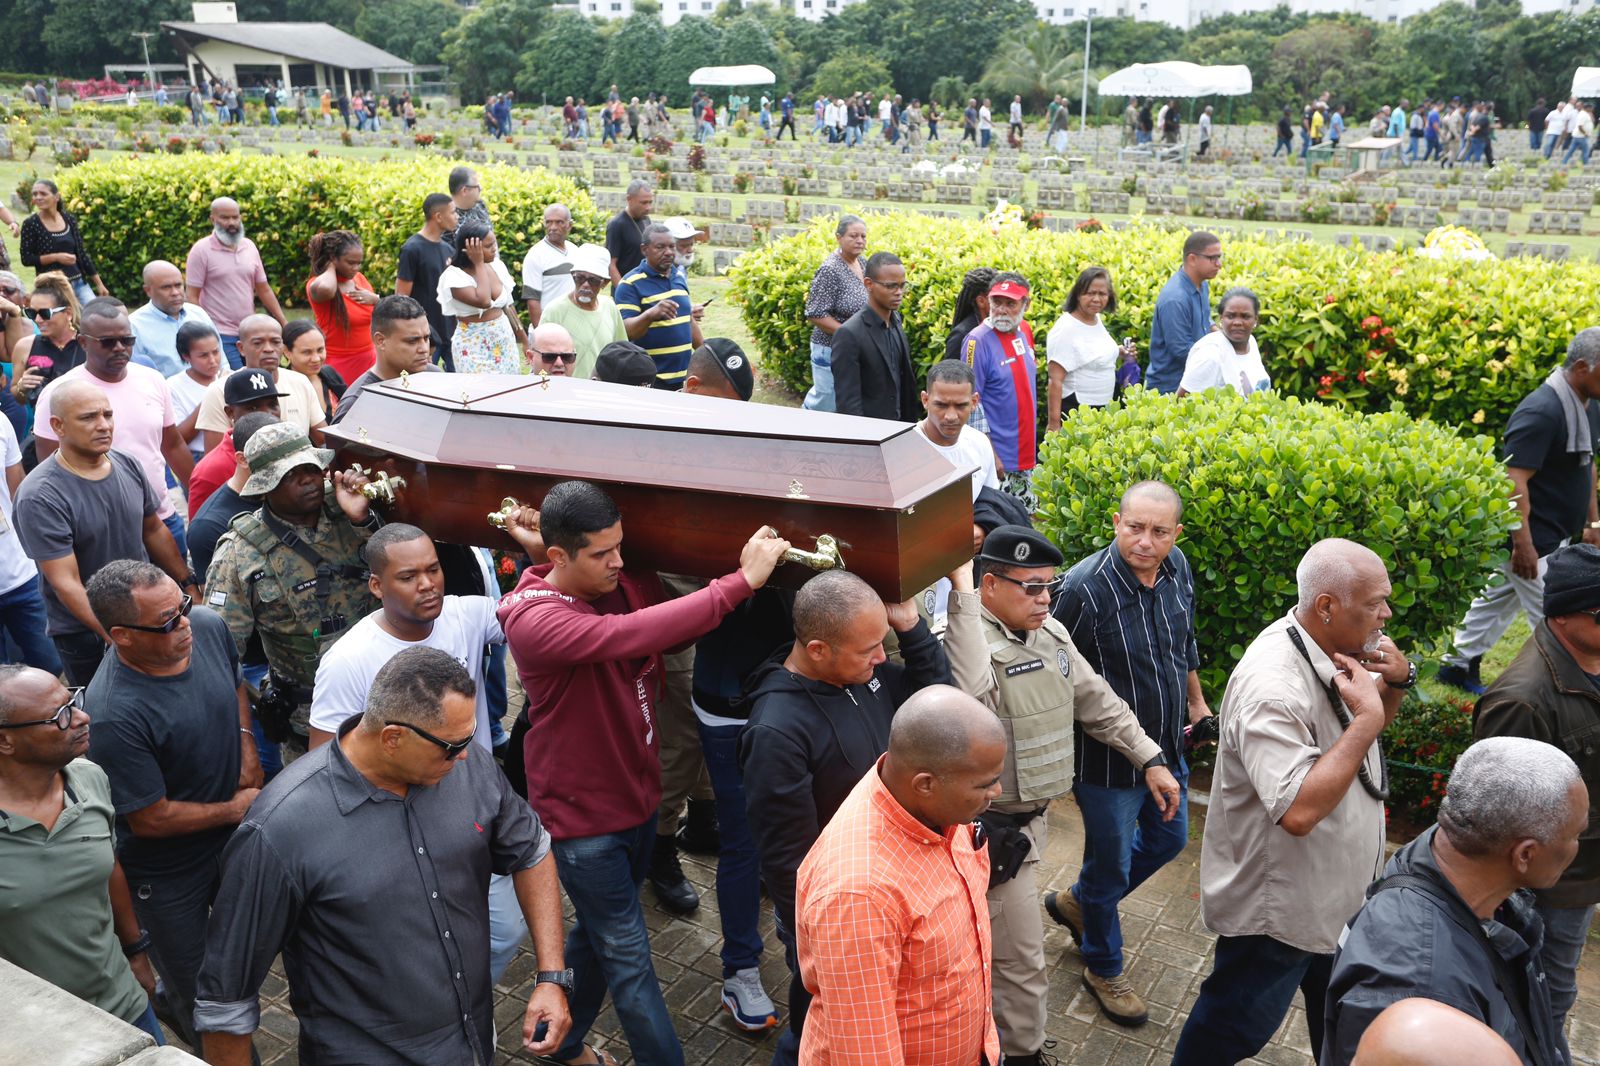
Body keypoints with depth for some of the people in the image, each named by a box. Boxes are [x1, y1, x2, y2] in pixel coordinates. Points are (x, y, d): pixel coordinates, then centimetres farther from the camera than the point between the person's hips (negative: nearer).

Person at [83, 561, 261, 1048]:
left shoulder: (208, 626, -16)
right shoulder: (113, 714, -36)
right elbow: (150, 819, -27)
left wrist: (245, 741, -7)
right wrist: (235, 810, -15)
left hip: (235, 841, 7)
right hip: (169, 874, -6)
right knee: (195, 991, 18)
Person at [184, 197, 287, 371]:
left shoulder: (249, 246, 10)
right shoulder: (201, 250, -4)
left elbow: (264, 289, 15)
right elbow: (192, 297, -5)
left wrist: (285, 324, 10)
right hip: (220, 336, -5)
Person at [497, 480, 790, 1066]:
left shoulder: (630, 584, -7)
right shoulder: (532, 619, -28)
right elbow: (627, 636, -44)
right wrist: (742, 580, -45)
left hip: (637, 798, 7)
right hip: (582, 819, -7)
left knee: (597, 933, 25)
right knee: (628, 959, 5)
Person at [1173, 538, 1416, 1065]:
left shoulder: (1335, 653, -3)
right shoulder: (1272, 686, -33)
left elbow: (1365, 733, 15)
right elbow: (1299, 810, -40)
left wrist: (1397, 682, -7)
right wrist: (1366, 718, -33)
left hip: (1332, 893, 9)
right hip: (1276, 905, -9)